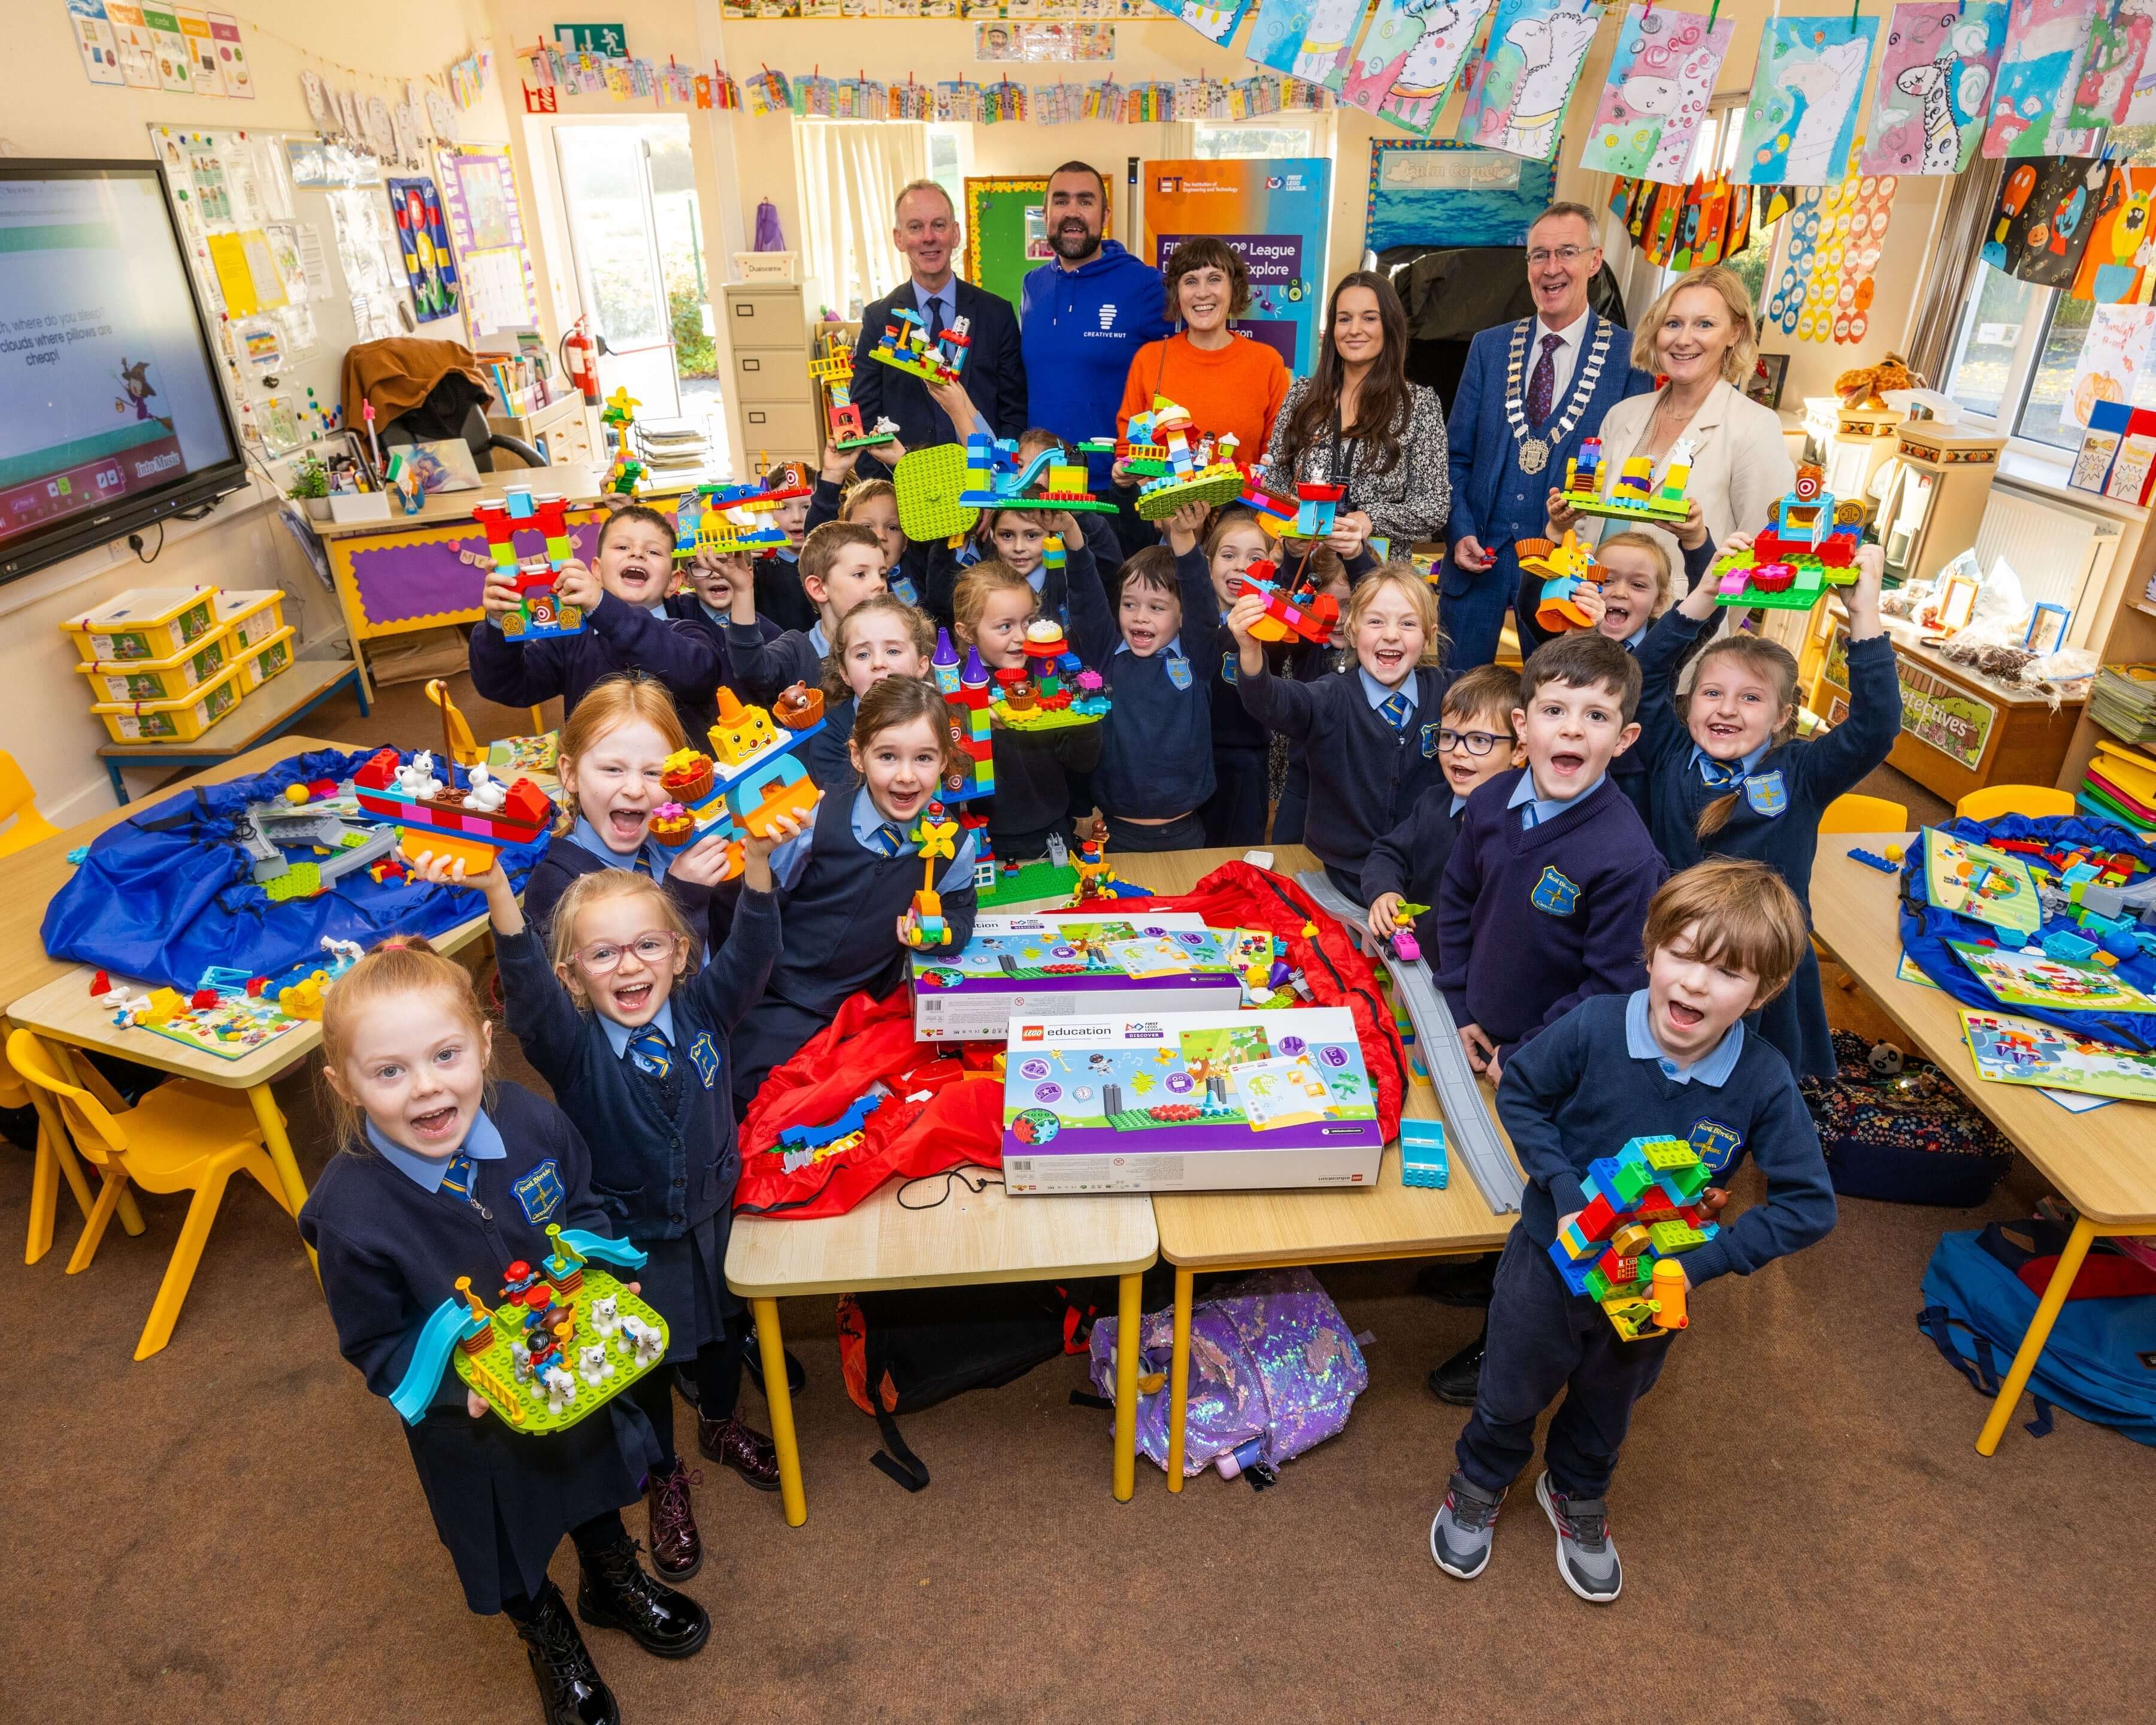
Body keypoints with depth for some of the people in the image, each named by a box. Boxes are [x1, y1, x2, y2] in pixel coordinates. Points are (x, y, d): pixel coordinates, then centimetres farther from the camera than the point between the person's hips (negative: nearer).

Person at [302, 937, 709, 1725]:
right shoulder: (350, 1212, -33)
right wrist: (462, 1384, -32)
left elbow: (584, 1206, -5)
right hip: (473, 1422, -2)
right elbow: (377, 1345, -18)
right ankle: (549, 1639, 59)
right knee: (508, 1543, 26)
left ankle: (613, 1581, 64)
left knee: (595, 1482, 31)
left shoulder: (531, 1120, -25)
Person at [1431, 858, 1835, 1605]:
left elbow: (1809, 1205, -17)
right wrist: (1564, 1193, -23)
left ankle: (1576, 1495, 60)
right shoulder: (1594, 1027, -28)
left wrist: (1702, 1264, -23)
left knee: (1607, 1403, 29)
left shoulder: (1765, 1084, -24)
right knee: (1513, 1388, 22)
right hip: (1553, 1254, -1)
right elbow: (1519, 1095, -13)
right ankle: (1478, 1484, 53)